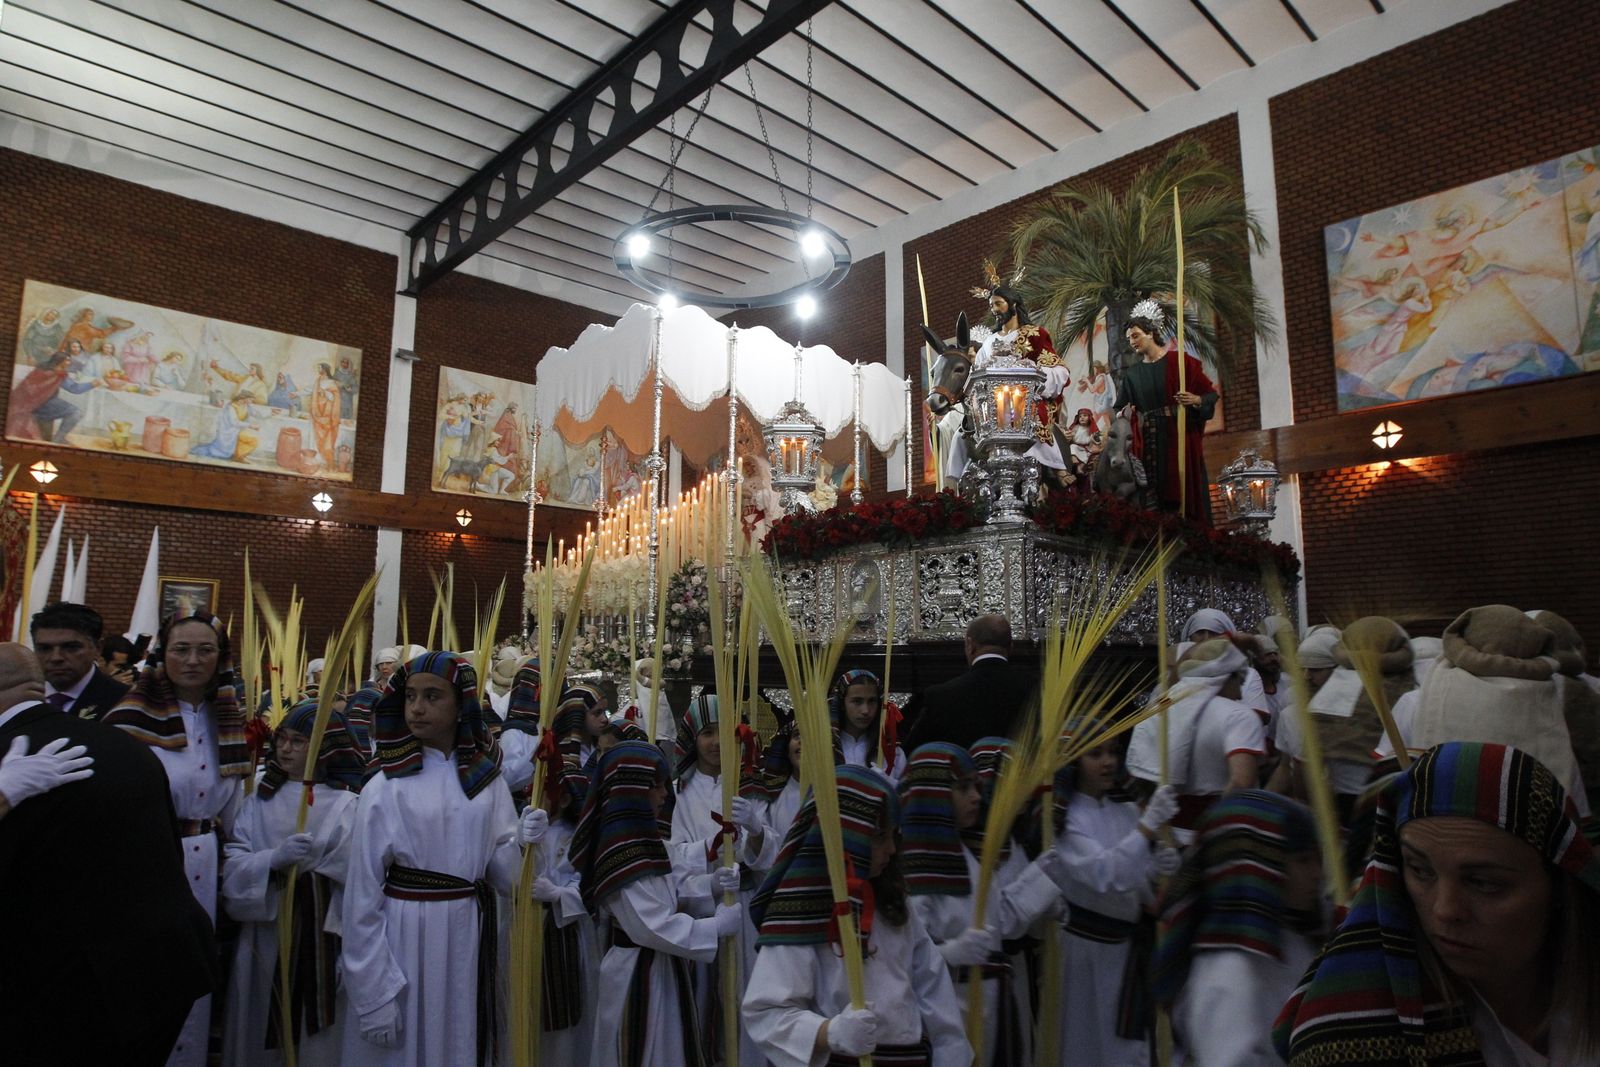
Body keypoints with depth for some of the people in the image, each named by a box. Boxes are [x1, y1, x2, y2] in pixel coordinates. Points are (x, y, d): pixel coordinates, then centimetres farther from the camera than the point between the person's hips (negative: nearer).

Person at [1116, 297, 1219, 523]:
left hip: (1180, 439, -3)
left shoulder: (1180, 361, 0)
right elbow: (1124, 410, 11)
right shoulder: (1132, 373, 12)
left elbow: (1210, 393, 0)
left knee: (1185, 494, -6)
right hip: (1149, 444, 3)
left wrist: (1196, 400, -20)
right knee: (1155, 499, -1)